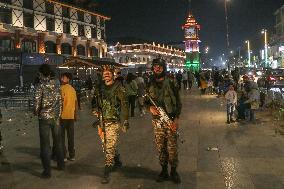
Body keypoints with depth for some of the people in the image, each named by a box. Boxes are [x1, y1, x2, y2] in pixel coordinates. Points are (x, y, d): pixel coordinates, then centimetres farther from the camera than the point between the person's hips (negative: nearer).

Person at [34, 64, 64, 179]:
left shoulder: (40, 85, -13)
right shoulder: (56, 84, 0)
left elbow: (37, 102, -14)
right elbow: (60, 99, 3)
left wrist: (36, 113, 5)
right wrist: (58, 114, 12)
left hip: (44, 117, -4)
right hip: (56, 116, 4)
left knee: (45, 144, 3)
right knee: (58, 141, 19)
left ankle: (47, 171, 5)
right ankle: (61, 164, 31)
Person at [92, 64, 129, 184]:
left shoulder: (118, 88, -6)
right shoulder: (99, 88, 10)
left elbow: (124, 105, -7)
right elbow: (95, 101, 23)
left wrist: (125, 122, -9)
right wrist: (95, 111, 4)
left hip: (113, 122, -6)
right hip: (102, 121, 6)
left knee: (110, 147, -9)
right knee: (106, 145, 15)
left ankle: (106, 173, -3)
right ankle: (117, 162, 38)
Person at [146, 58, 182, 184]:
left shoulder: (171, 83, -1)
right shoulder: (150, 85, 8)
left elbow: (178, 102, -1)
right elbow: (145, 101, 15)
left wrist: (176, 118, -10)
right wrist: (150, 107, -8)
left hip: (171, 119, -3)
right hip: (157, 120, 3)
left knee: (172, 147, -1)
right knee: (160, 147, 7)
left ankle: (174, 171, 14)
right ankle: (164, 171, 20)